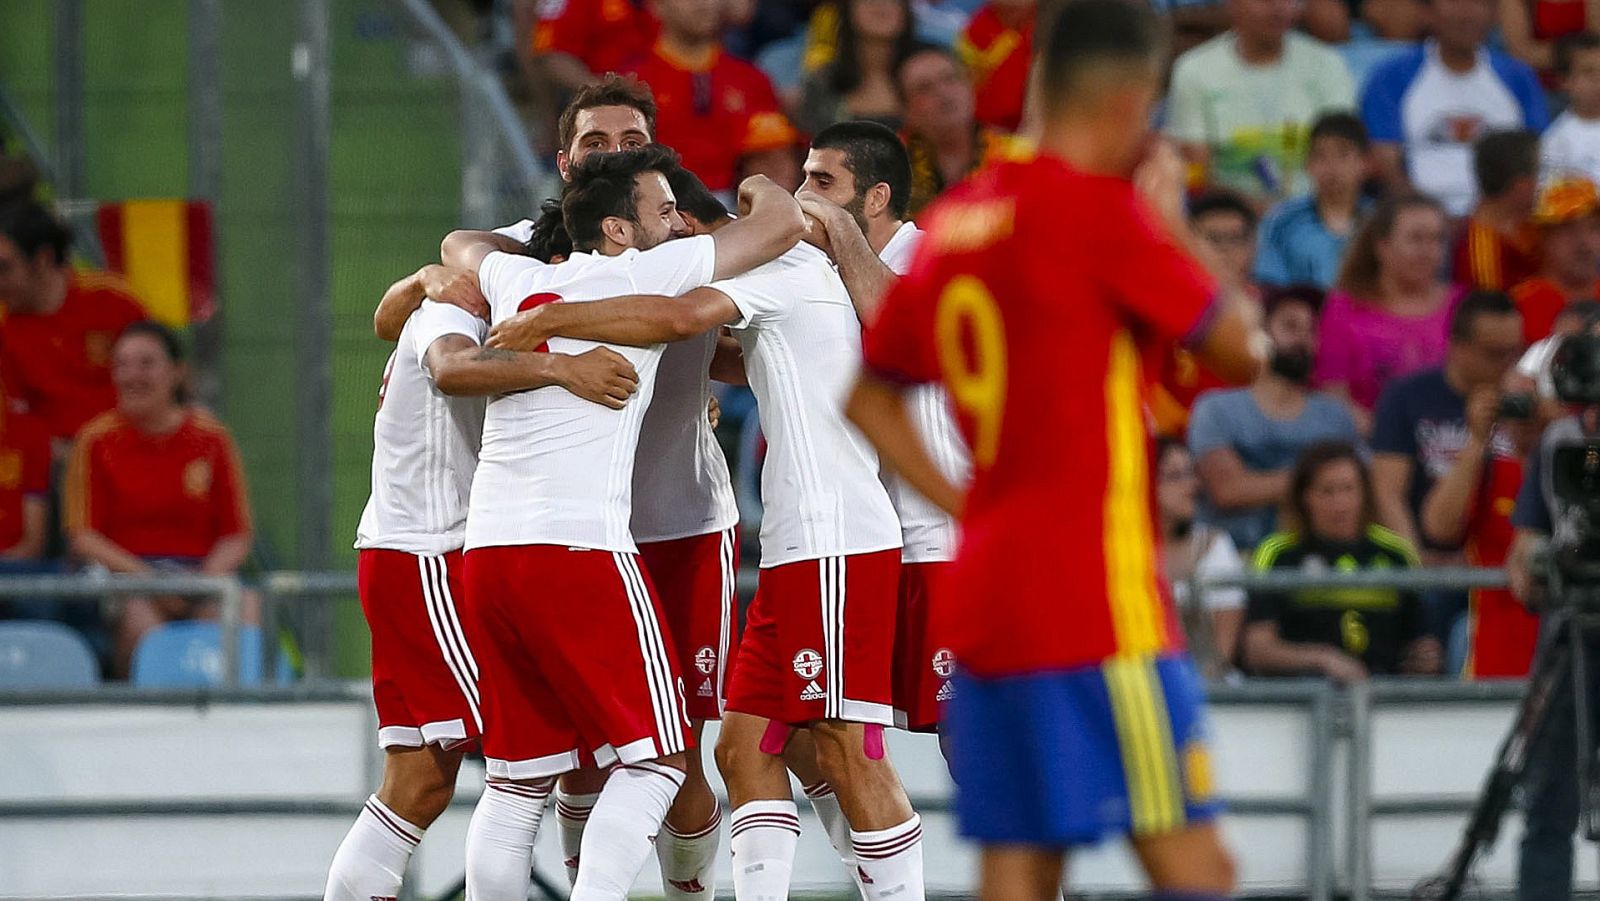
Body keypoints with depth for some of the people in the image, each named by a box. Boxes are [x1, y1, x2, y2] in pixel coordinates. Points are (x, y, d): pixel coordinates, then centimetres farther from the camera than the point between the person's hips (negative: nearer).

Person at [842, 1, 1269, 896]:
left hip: (984, 587, 8)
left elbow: (871, 395, 21)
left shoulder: (958, 217, 12)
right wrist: (1173, 222, 5)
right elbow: (1241, 349, -6)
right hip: (1094, 595, -8)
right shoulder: (1101, 209, -11)